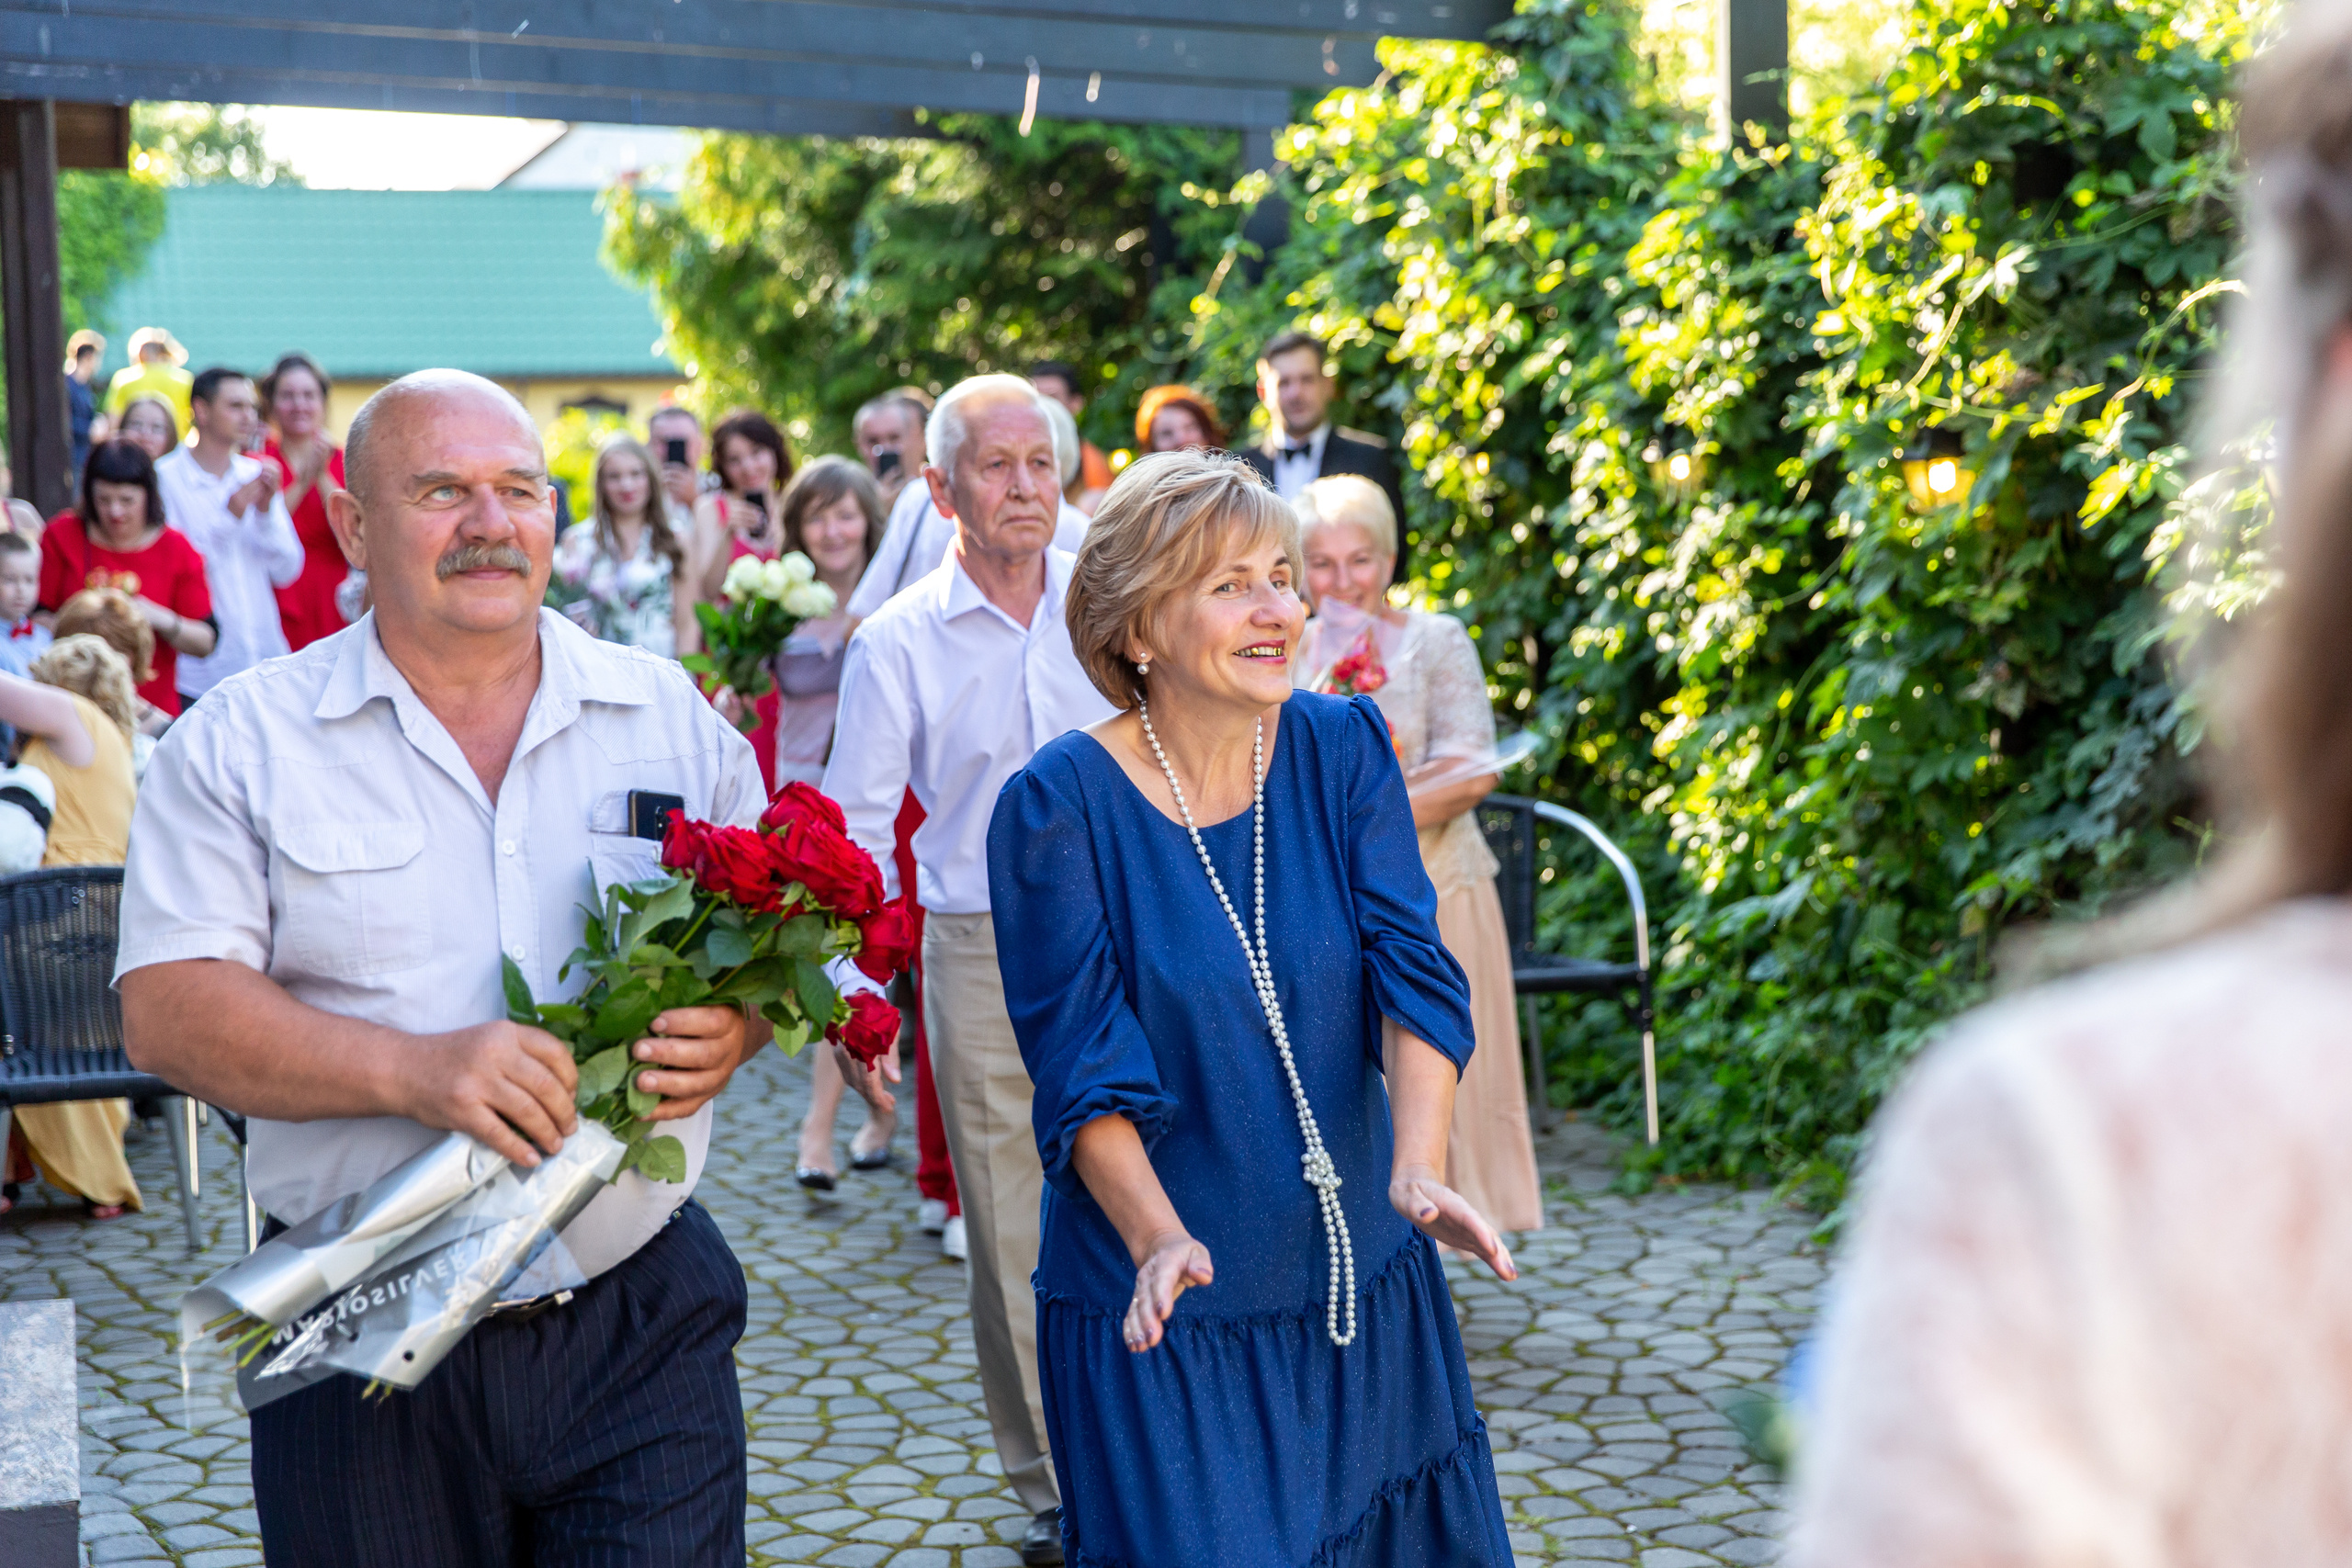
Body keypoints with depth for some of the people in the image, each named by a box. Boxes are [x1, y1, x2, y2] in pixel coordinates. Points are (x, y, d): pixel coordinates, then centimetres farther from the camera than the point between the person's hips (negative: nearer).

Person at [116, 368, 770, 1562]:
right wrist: (409, 1069, -22)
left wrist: (734, 1021, -12)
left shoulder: (672, 716, 8)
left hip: (641, 1322, 2)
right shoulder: (239, 744, 0)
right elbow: (167, 1012, -8)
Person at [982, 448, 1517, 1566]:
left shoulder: (1343, 749, -4)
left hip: (1361, 1277, 4)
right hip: (1163, 1310, -4)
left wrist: (1419, 1169, -27)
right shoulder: (1057, 806, -14)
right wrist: (1159, 1239, -30)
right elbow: (1083, 1074, -16)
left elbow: (1412, 970, -12)